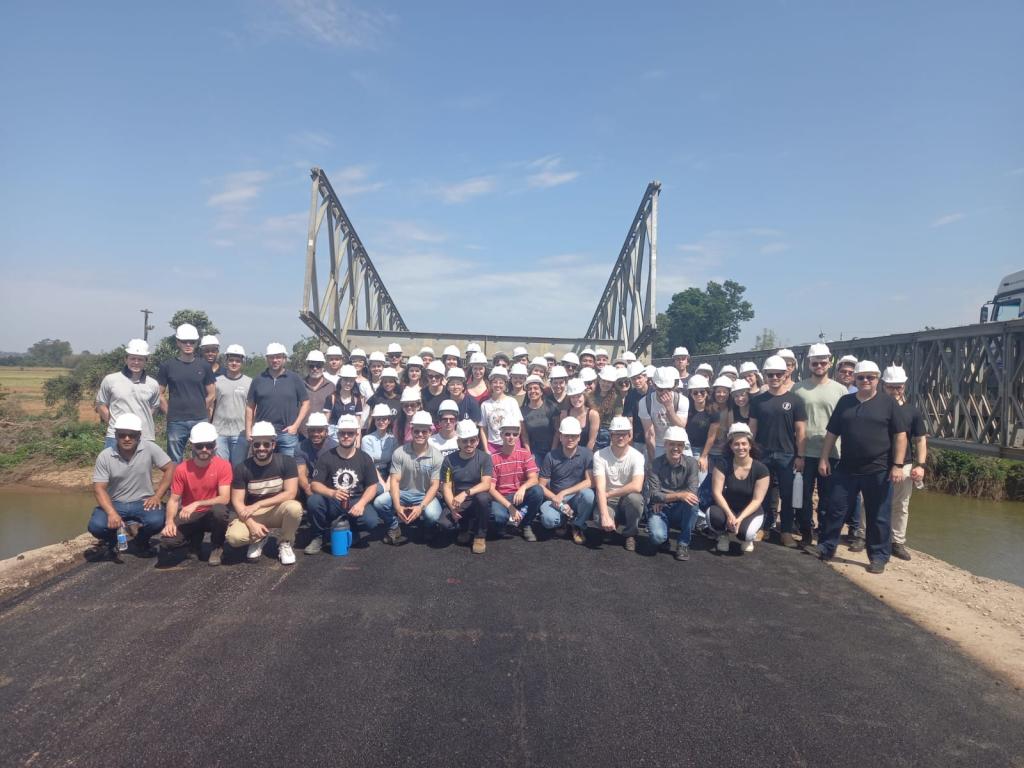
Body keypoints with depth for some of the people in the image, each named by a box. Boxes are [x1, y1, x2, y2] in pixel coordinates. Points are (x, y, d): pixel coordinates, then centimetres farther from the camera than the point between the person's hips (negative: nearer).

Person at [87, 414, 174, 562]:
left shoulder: (150, 448, -10)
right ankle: (111, 542, 12)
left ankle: (141, 541, 8)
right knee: (96, 525, -27)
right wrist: (112, 513, -26)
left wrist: (157, 496, -14)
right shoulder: (105, 456, -9)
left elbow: (170, 469, -5)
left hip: (143, 502, -1)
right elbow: (99, 488, -10)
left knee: (156, 521, -30)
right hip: (114, 503, 1)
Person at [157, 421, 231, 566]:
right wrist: (169, 521, -22)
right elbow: (174, 500, -5)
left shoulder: (223, 466, -14)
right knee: (167, 540, -26)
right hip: (189, 517, 1)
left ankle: (216, 547, -7)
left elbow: (224, 499, -20)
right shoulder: (182, 469, -8)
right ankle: (195, 539, 11)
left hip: (211, 515, -1)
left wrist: (196, 504, -30)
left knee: (220, 510, -37)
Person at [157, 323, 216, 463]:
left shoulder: (203, 365, 6)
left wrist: (199, 411, 7)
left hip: (200, 421, 1)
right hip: (176, 423, -1)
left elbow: (211, 394, 9)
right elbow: (160, 394, 5)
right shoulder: (167, 366, 3)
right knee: (175, 462, 7)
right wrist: (170, 414, 1)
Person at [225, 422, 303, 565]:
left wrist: (258, 504, -24)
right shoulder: (242, 468, -10)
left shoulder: (286, 462, -13)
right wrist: (251, 524, -26)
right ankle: (259, 538, 8)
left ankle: (285, 544, -4)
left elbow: (290, 494, -19)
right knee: (233, 537, -29)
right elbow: (237, 502, -10)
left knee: (294, 507, -34)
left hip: (278, 511, 0)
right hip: (251, 514, 0)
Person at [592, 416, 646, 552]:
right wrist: (605, 516, -33)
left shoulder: (637, 456, -13)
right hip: (608, 502, 0)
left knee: (634, 497, -35)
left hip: (629, 501, 0)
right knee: (600, 520, -33)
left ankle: (630, 534, -7)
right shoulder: (600, 455, -12)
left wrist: (609, 494, -21)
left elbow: (637, 486, -28)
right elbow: (600, 489, -20)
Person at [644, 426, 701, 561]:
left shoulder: (691, 463, -3)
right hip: (659, 510, -2)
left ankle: (683, 544, -14)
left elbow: (692, 492, -15)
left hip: (681, 511, 2)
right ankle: (664, 532, 9)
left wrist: (664, 497, -16)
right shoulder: (655, 464, -8)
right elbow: (653, 495, -16)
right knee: (657, 537, -31)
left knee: (692, 501, -32)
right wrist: (679, 495, -29)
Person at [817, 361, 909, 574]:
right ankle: (826, 548, 21)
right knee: (835, 510, 8)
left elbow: (900, 436, -3)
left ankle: (879, 557, 19)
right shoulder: (845, 402, 7)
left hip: (878, 471, -3)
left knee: (878, 517, 7)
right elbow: (832, 433, 10)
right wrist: (824, 458, 4)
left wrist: (898, 465, -10)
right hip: (846, 468, 3)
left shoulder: (888, 403, -1)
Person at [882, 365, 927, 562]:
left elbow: (920, 440, 6)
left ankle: (898, 542, 18)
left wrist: (920, 465, -3)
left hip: (903, 466, 1)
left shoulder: (912, 411, 3)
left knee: (901, 507, 8)